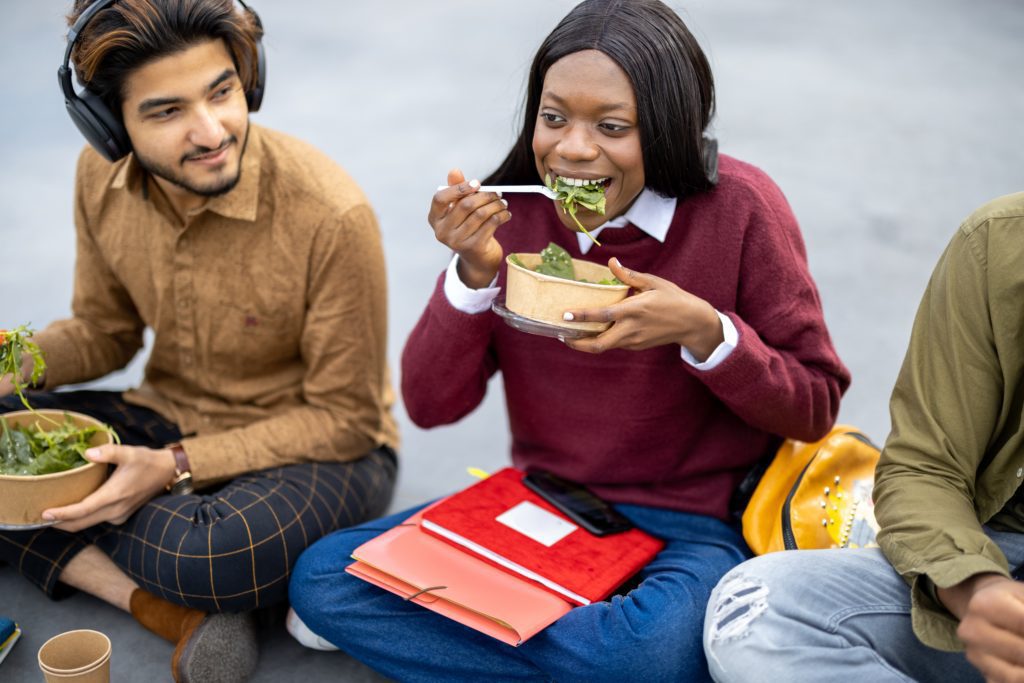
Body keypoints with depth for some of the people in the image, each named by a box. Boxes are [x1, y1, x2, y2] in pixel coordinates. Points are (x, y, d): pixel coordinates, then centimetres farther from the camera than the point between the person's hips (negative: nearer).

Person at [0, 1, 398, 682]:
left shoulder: (331, 216, -27)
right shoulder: (102, 178, -8)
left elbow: (345, 419, -17)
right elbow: (103, 331, 9)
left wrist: (174, 468, -24)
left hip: (321, 448, -6)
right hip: (169, 417, 6)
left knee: (212, 555, -39)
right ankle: (176, 616, -20)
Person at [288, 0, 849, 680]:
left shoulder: (738, 208, -13)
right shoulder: (509, 207, -4)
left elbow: (814, 410, -7)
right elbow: (431, 406, -4)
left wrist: (704, 332, -25)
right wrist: (475, 272, -19)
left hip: (693, 527, -4)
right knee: (321, 577, -11)